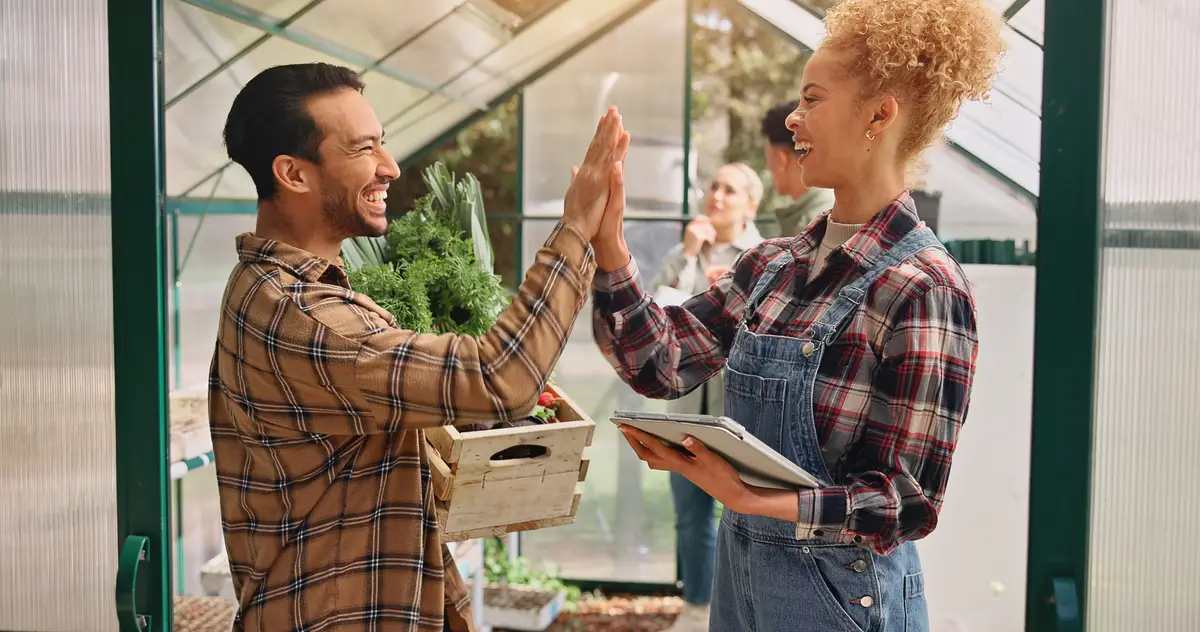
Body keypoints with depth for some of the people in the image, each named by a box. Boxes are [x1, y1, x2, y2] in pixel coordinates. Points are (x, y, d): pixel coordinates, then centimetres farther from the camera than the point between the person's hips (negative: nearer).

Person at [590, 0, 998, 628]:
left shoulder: (923, 289, -20)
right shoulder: (773, 264, 1)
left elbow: (909, 504, -19)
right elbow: (662, 364, -2)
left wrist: (746, 497, -30)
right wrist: (607, 238, -10)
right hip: (739, 570, 7)